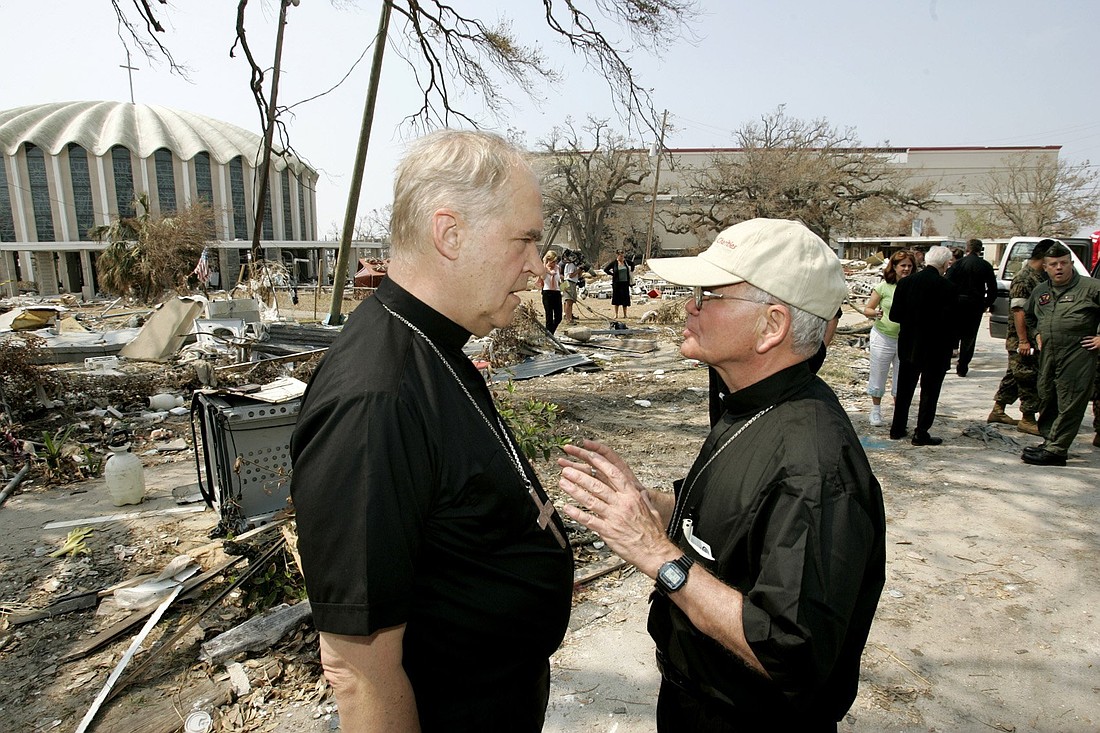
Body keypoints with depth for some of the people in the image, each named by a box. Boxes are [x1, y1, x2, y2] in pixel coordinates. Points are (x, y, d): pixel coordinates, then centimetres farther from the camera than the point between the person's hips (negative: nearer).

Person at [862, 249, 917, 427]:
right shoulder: (883, 287, -8)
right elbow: (867, 309, -4)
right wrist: (876, 313, -25)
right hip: (883, 338, -2)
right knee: (878, 376, 8)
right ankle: (876, 410, 26)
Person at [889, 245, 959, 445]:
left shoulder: (905, 283, -5)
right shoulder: (948, 288, -15)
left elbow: (894, 315, -3)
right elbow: (951, 322, -15)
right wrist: (950, 345, -2)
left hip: (909, 347, 4)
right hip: (936, 349, -4)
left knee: (904, 390, 16)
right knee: (929, 392, 8)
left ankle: (898, 429, 23)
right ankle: (921, 434, 13)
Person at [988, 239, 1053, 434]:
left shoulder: (1041, 276, 12)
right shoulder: (1024, 278, -16)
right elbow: (1018, 310, -21)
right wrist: (1023, 340, -23)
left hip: (1036, 337, 10)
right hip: (1023, 338, -10)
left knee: (1015, 374, 15)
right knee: (1028, 377, -3)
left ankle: (998, 411, 25)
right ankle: (1027, 419, 6)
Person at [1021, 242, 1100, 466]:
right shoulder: (1040, 291, 14)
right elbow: (1029, 316, 32)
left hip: (1077, 356, -7)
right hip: (1048, 355, 7)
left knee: (1069, 405, -5)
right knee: (1047, 400, 12)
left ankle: (1054, 451, -4)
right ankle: (1049, 441, 24)